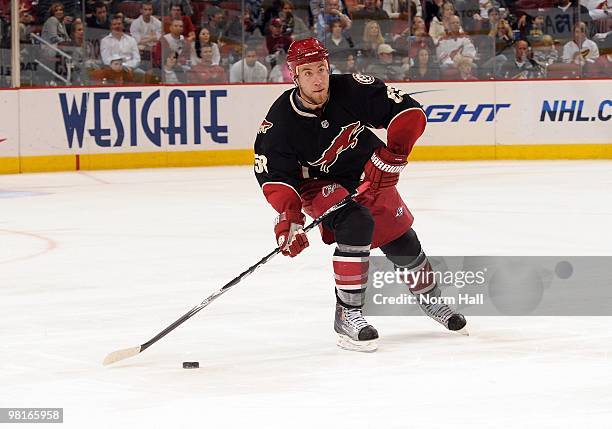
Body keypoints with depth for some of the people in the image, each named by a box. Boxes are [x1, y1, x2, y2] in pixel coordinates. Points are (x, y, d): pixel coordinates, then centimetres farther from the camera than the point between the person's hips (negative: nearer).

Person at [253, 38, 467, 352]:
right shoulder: (281, 121, -26)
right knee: (356, 224, -32)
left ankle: (429, 298, 43)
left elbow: (409, 112, -23)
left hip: (369, 178, 3)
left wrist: (392, 155, -32)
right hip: (319, 184, -3)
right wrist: (287, 214, -37)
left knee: (402, 242, 11)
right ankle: (347, 314, -24)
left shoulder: (353, 90, -26)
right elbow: (273, 172, -23)